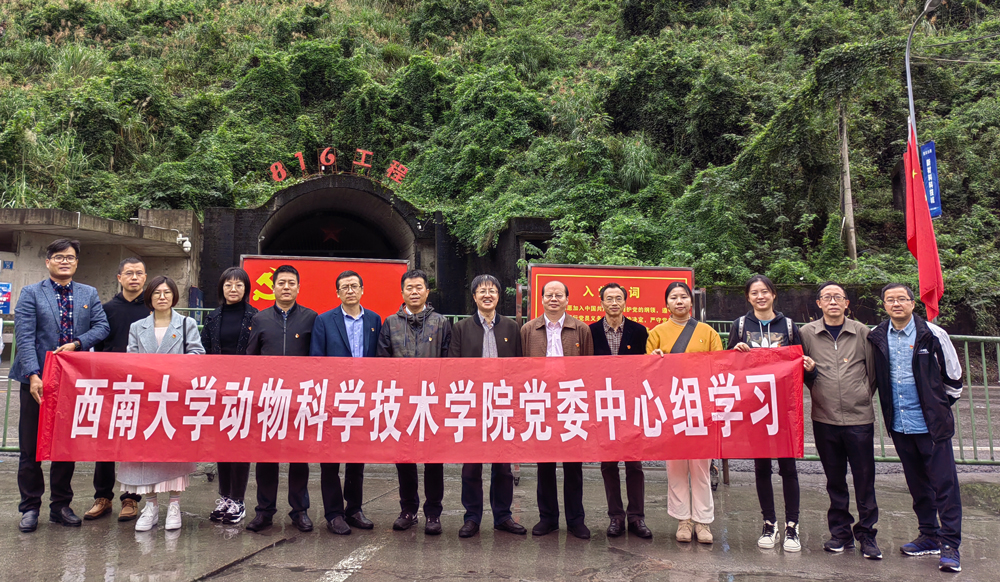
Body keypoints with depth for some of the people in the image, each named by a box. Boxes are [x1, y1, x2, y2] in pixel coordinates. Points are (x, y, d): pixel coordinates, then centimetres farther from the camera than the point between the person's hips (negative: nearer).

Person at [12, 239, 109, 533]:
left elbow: (101, 327, 3)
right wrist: (33, 375, -19)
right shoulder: (31, 293, 1)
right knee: (31, 447, 5)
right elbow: (24, 337, -9)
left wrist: (77, 343, -15)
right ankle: (30, 508, 17)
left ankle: (61, 506, 21)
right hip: (39, 380, -2)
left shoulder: (89, 294, 11)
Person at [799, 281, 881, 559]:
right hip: (824, 419, 1)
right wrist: (809, 371, -9)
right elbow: (800, 372, 12)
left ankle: (867, 534, 17)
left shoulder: (861, 332, 4)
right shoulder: (807, 333, 4)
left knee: (865, 479, 3)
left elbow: (873, 370, 9)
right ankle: (840, 532, 23)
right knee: (834, 479, 10)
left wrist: (863, 397, 4)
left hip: (859, 417, -1)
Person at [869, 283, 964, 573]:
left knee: (944, 484, -1)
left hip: (932, 424, -3)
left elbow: (953, 376, 3)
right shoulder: (876, 338, 1)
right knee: (918, 484, 14)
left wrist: (940, 407, 8)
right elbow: (873, 377, 16)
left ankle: (950, 545, 7)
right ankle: (930, 537, 27)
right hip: (899, 424, 4)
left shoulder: (933, 334, -7)